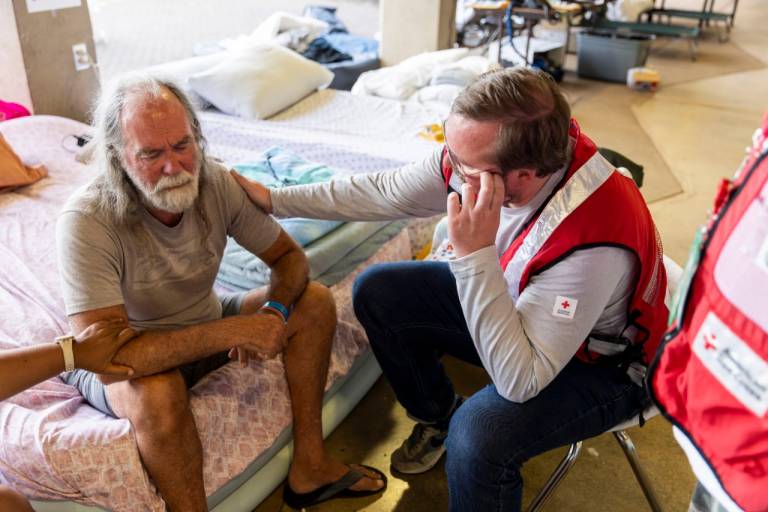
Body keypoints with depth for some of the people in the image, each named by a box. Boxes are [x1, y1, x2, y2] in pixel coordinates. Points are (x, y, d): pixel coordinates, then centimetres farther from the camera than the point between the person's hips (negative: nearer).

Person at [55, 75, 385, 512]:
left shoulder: (217, 183, -17)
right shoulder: (86, 221, -31)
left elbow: (290, 257, -6)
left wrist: (273, 311, -28)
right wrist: (234, 330, -38)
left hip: (202, 327, 6)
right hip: (123, 361, -5)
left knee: (315, 302, -8)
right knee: (156, 391, -39)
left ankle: (309, 468, 1)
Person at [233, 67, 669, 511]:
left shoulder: (594, 240, -39)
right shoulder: (479, 154, -21)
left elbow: (521, 381, -37)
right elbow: (384, 193, -6)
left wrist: (474, 253, -43)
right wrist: (275, 199, -2)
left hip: (599, 362, -6)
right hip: (511, 298, 7)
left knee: (479, 436, -34)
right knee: (377, 293, -1)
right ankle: (438, 416, 23)